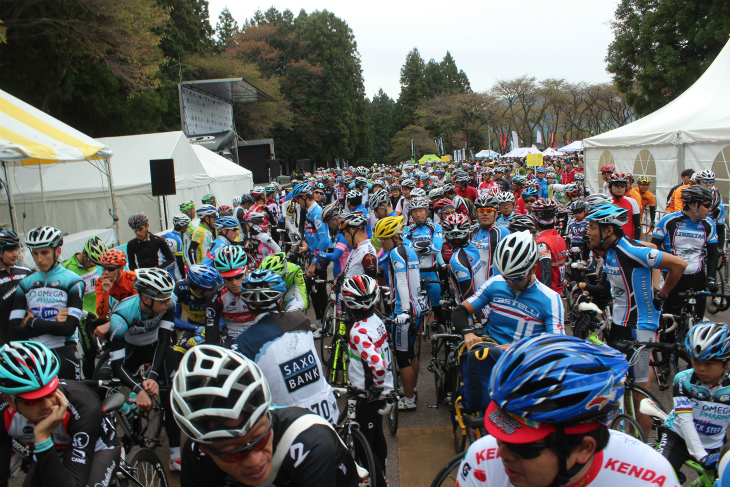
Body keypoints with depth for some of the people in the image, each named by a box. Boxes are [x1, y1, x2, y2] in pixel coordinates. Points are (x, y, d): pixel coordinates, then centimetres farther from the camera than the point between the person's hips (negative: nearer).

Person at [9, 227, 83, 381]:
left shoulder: (72, 281, -3)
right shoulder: (25, 283, 8)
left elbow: (69, 327, -14)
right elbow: (15, 332, -1)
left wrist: (32, 323, -7)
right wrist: (53, 324, -11)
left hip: (63, 352, -3)